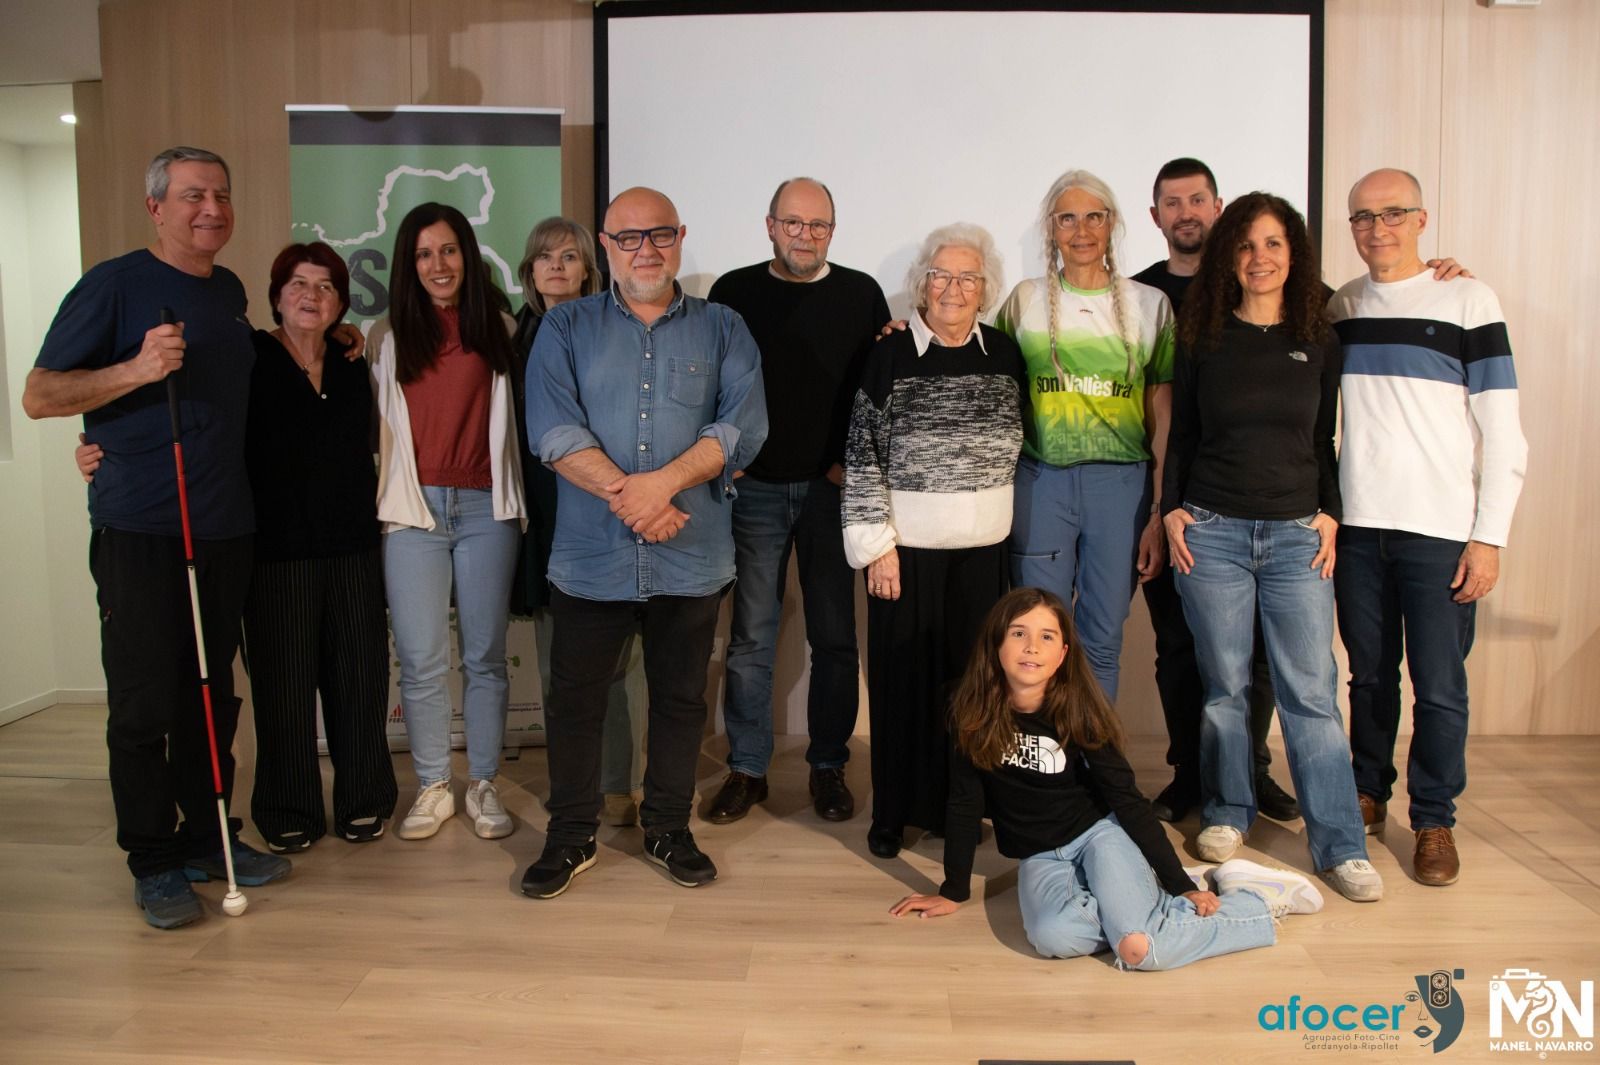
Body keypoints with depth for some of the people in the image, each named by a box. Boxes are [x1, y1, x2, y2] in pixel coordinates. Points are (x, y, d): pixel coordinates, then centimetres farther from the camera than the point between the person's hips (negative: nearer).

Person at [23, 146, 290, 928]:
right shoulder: (115, 284, -5)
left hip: (226, 527, 6)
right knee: (144, 703, 0)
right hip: (139, 531, -6)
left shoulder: (230, 291, 15)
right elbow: (39, 395, -8)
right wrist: (136, 369, -21)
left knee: (212, 694, 12)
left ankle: (207, 837, 25)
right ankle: (153, 861, 12)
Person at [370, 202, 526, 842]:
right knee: (420, 661, 1)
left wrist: (514, 492, -2)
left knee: (484, 655, 5)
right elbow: (373, 423, 10)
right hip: (413, 507, 0)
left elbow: (515, 416, 8)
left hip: (486, 507, 0)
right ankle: (433, 788, 16)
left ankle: (483, 785, 18)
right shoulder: (387, 338, 10)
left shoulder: (499, 331, 8)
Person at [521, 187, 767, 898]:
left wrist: (663, 482, -19)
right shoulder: (566, 328, 6)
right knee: (575, 698, 8)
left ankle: (668, 828, 29)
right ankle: (571, 837, 25)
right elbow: (552, 429, -7)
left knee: (681, 698, 12)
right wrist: (622, 493, -19)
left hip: (692, 556, 1)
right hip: (590, 554, 0)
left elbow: (742, 424, -7)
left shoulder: (722, 331, 7)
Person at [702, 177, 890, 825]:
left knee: (835, 637, 5)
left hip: (831, 487, 1)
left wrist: (852, 462, -4)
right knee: (751, 638, 3)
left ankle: (828, 766, 19)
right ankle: (746, 769, 15)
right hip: (756, 487, 0)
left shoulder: (860, 294, 6)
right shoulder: (735, 292, 5)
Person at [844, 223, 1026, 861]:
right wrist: (878, 545, -10)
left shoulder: (1004, 355, 5)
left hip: (983, 551, 3)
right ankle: (894, 812, 19)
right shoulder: (891, 355, -5)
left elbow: (1018, 443, 15)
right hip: (908, 549, -3)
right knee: (902, 677, 4)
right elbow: (863, 456, -6)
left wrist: (1012, 527, 12)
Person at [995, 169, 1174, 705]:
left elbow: (1163, 418, 6)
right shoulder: (1026, 299, 8)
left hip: (1121, 480, 0)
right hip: (1041, 478, 0)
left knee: (1102, 641, 6)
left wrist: (1161, 514, 2)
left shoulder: (1149, 303, 7)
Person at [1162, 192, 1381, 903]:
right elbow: (1180, 435, 9)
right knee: (1224, 683, 5)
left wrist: (1328, 513, 2)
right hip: (1212, 530, 0)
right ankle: (1227, 813, 22)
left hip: (1296, 533, 1)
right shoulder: (1202, 339, 6)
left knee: (1310, 690, -1)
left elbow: (1324, 441, 11)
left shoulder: (1318, 342, 8)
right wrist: (1172, 509, 0)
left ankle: (1340, 843, 7)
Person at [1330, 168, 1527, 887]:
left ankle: (1434, 820, 15)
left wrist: (1490, 537, -8)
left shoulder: (1467, 300, -1)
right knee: (1369, 674, 11)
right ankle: (1368, 793, 27)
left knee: (1439, 686, 0)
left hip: (1441, 531, -3)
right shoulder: (1338, 308, 10)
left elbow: (1502, 430, -3)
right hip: (1357, 527, 3)